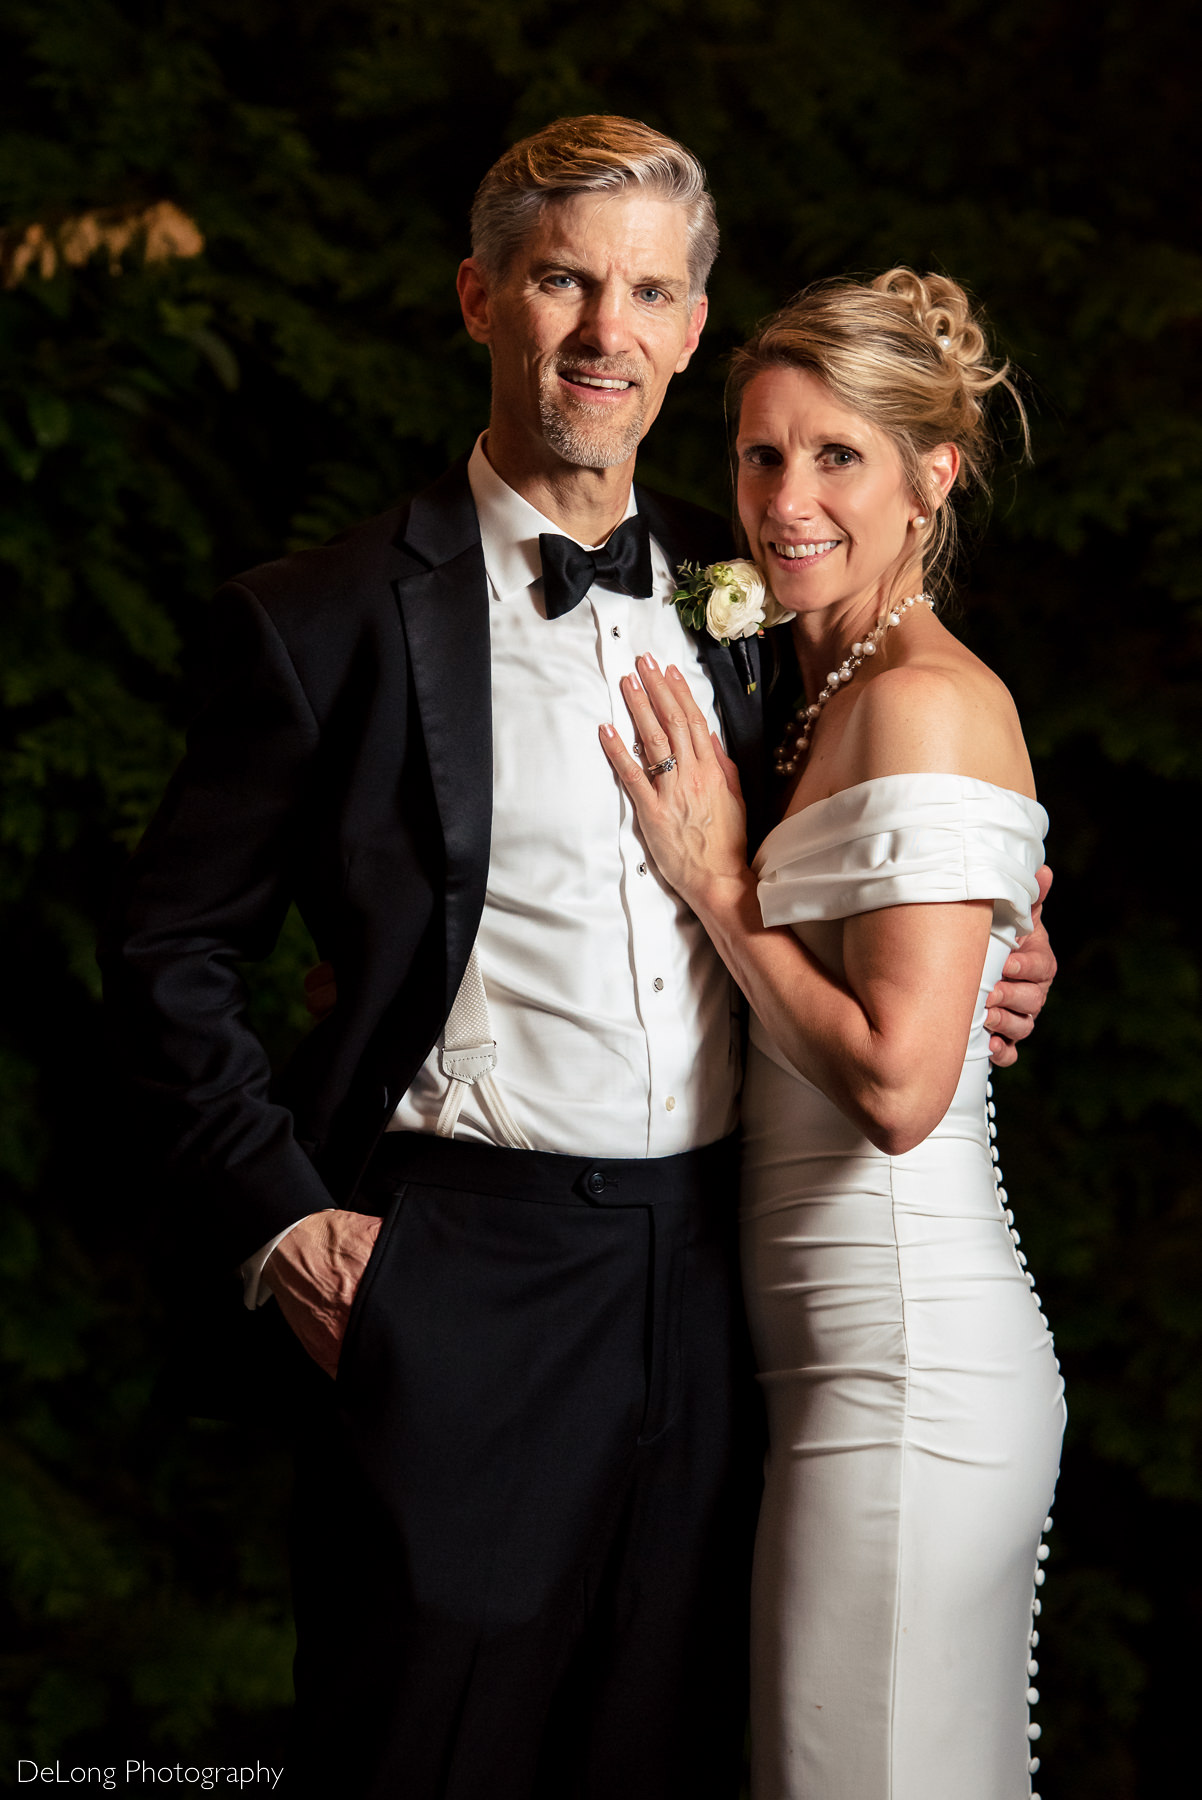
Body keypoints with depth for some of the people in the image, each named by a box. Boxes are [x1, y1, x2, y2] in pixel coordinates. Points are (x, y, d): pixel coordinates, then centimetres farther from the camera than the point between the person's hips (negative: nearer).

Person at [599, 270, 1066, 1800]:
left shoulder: (927, 702, -14)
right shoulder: (831, 694, 15)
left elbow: (898, 1081, -21)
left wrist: (721, 888, -10)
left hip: (901, 1357, -10)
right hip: (852, 1346, 10)